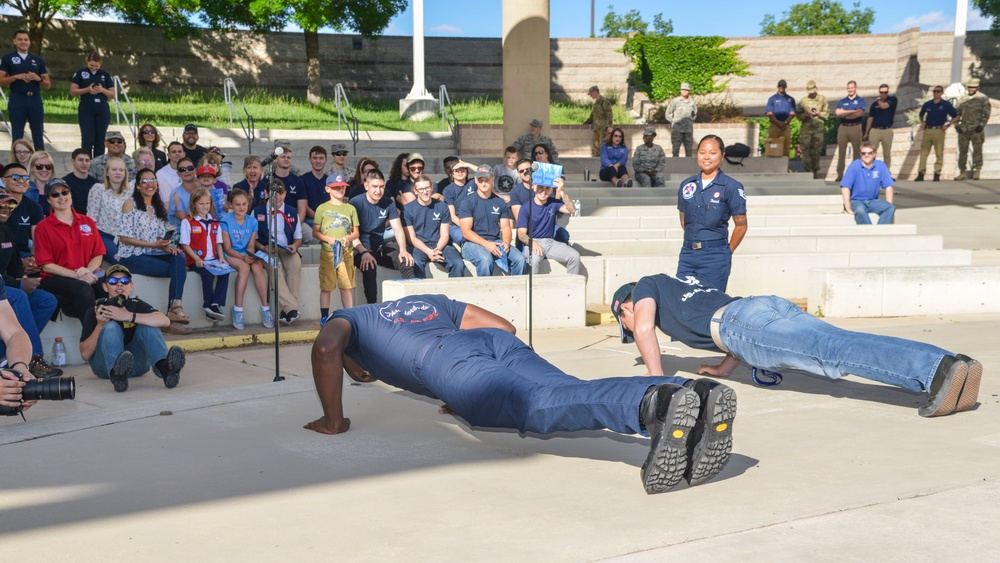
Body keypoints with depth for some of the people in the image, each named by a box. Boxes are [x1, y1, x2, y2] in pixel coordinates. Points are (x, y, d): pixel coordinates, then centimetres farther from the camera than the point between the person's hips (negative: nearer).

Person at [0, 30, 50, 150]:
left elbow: (48, 85, 12)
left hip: (35, 100, 2)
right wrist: (17, 77, -13)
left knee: (38, 136, 3)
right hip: (17, 100, -2)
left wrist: (38, 78, -8)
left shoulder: (38, 60, 13)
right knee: (17, 136, 2)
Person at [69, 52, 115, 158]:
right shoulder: (80, 73, 3)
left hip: (102, 110, 2)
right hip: (86, 110, -2)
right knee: (87, 139, -6)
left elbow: (113, 94, 9)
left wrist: (102, 90, -10)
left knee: (100, 140, 3)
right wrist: (87, 90, -14)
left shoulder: (105, 75, 9)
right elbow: (72, 91, 0)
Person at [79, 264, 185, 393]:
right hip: (106, 365, -2)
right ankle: (116, 373, -55)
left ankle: (163, 367, -44)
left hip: (135, 364, 2)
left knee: (147, 324, -17)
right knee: (111, 327, -25)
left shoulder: (137, 305, 1)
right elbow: (85, 354, -7)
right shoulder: (95, 311, -1)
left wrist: (128, 316, -27)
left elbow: (165, 321, -21)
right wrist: (100, 325, -19)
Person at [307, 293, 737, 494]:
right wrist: (477, 394, 47)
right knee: (567, 393, -18)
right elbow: (504, 326, 41)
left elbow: (325, 349, 8)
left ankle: (654, 403, -58)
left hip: (445, 358, -5)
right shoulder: (429, 302, 47)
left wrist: (334, 421, 17)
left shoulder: (346, 319, 34)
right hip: (499, 341, 6)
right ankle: (694, 397, -45)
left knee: (538, 406, -29)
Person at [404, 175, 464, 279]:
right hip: (419, 247, -2)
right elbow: (412, 238, -2)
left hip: (439, 245, 2)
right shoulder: (408, 209, 2)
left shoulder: (442, 207, 7)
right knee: (416, 264, -36)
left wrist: (437, 249, -16)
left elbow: (444, 235, 6)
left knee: (458, 264, -25)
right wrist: (428, 251, -18)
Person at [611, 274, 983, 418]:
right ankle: (953, 366, -25)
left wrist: (656, 379, 8)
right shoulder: (686, 287, 44)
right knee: (839, 346, -8)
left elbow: (645, 327, 3)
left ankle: (938, 371, -42)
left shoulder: (646, 286, 25)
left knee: (830, 352, -24)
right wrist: (725, 368, 39)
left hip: (739, 320, -8)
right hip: (776, 305, 8)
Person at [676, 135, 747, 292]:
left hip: (715, 256, -4)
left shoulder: (731, 187, -5)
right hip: (687, 253, 5)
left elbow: (741, 226, 0)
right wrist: (694, 240, 11)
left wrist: (727, 251, 6)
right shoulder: (687, 185, 9)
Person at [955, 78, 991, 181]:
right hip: (963, 129, 4)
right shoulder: (963, 99, 13)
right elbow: (957, 113, 16)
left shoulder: (983, 98, 1)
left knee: (977, 150, -4)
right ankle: (963, 172, 11)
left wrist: (982, 125, -13)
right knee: (962, 151, 5)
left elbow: (986, 113, -3)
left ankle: (976, 171, -1)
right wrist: (956, 124, 3)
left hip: (976, 129, -4)